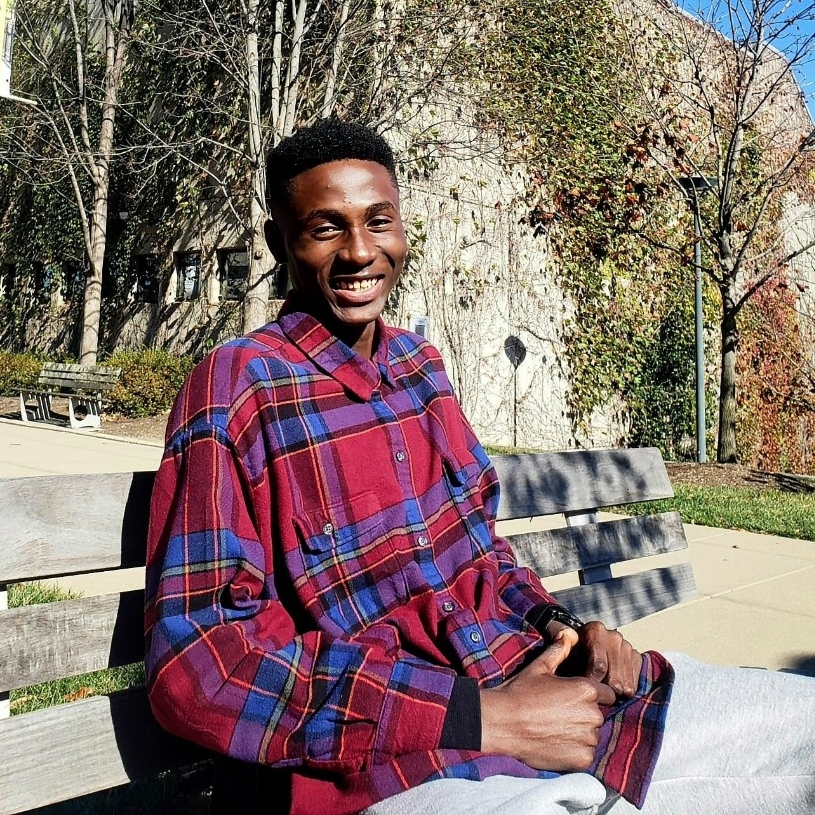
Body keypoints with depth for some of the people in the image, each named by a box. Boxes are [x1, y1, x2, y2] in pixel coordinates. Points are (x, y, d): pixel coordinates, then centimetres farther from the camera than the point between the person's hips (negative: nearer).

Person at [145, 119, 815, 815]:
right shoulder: (236, 388, -11)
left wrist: (556, 622, 0)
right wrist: (480, 718, -20)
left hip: (529, 676, 8)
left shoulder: (419, 362, 10)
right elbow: (198, 664, -18)